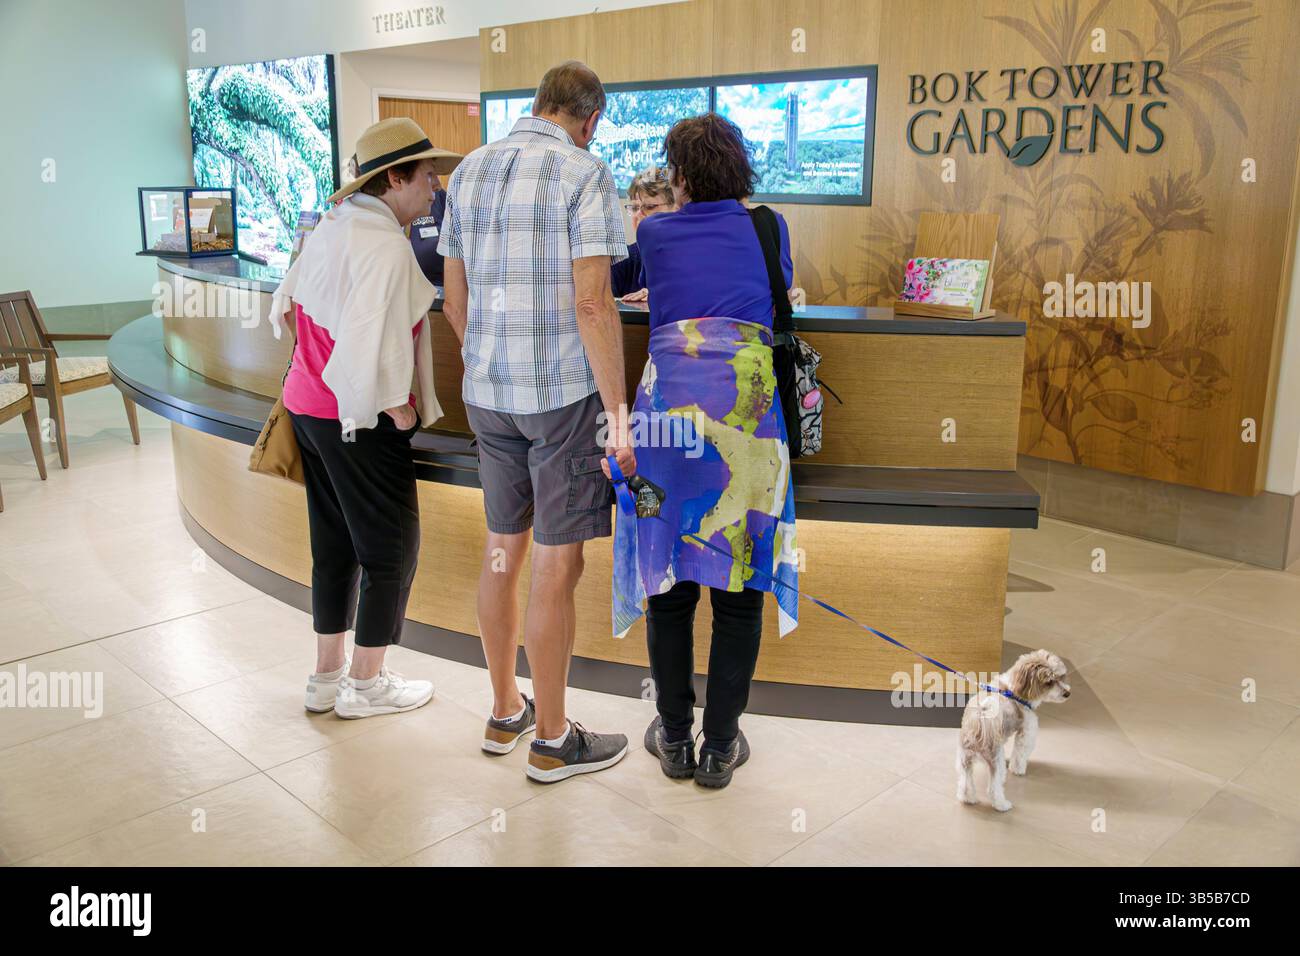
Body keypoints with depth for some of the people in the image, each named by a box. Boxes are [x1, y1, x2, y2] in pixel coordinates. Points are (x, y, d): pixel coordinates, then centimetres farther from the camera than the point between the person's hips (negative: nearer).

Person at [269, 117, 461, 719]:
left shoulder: (330, 227, 8)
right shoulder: (385, 245, -20)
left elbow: (287, 305, 19)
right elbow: (369, 347, -27)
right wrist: (401, 410, -15)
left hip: (307, 404, 9)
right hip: (358, 419, -9)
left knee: (335, 544, 18)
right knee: (392, 548, 6)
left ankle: (327, 676, 28)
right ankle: (364, 684, 17)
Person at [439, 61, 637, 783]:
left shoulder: (469, 172, 11)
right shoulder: (585, 173, -9)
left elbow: (454, 301, 12)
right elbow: (592, 303, -17)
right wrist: (618, 413, -13)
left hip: (487, 394, 7)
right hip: (566, 394, -6)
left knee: (502, 550, 16)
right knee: (556, 566, 2)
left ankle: (505, 713, 31)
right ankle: (552, 741, 15)